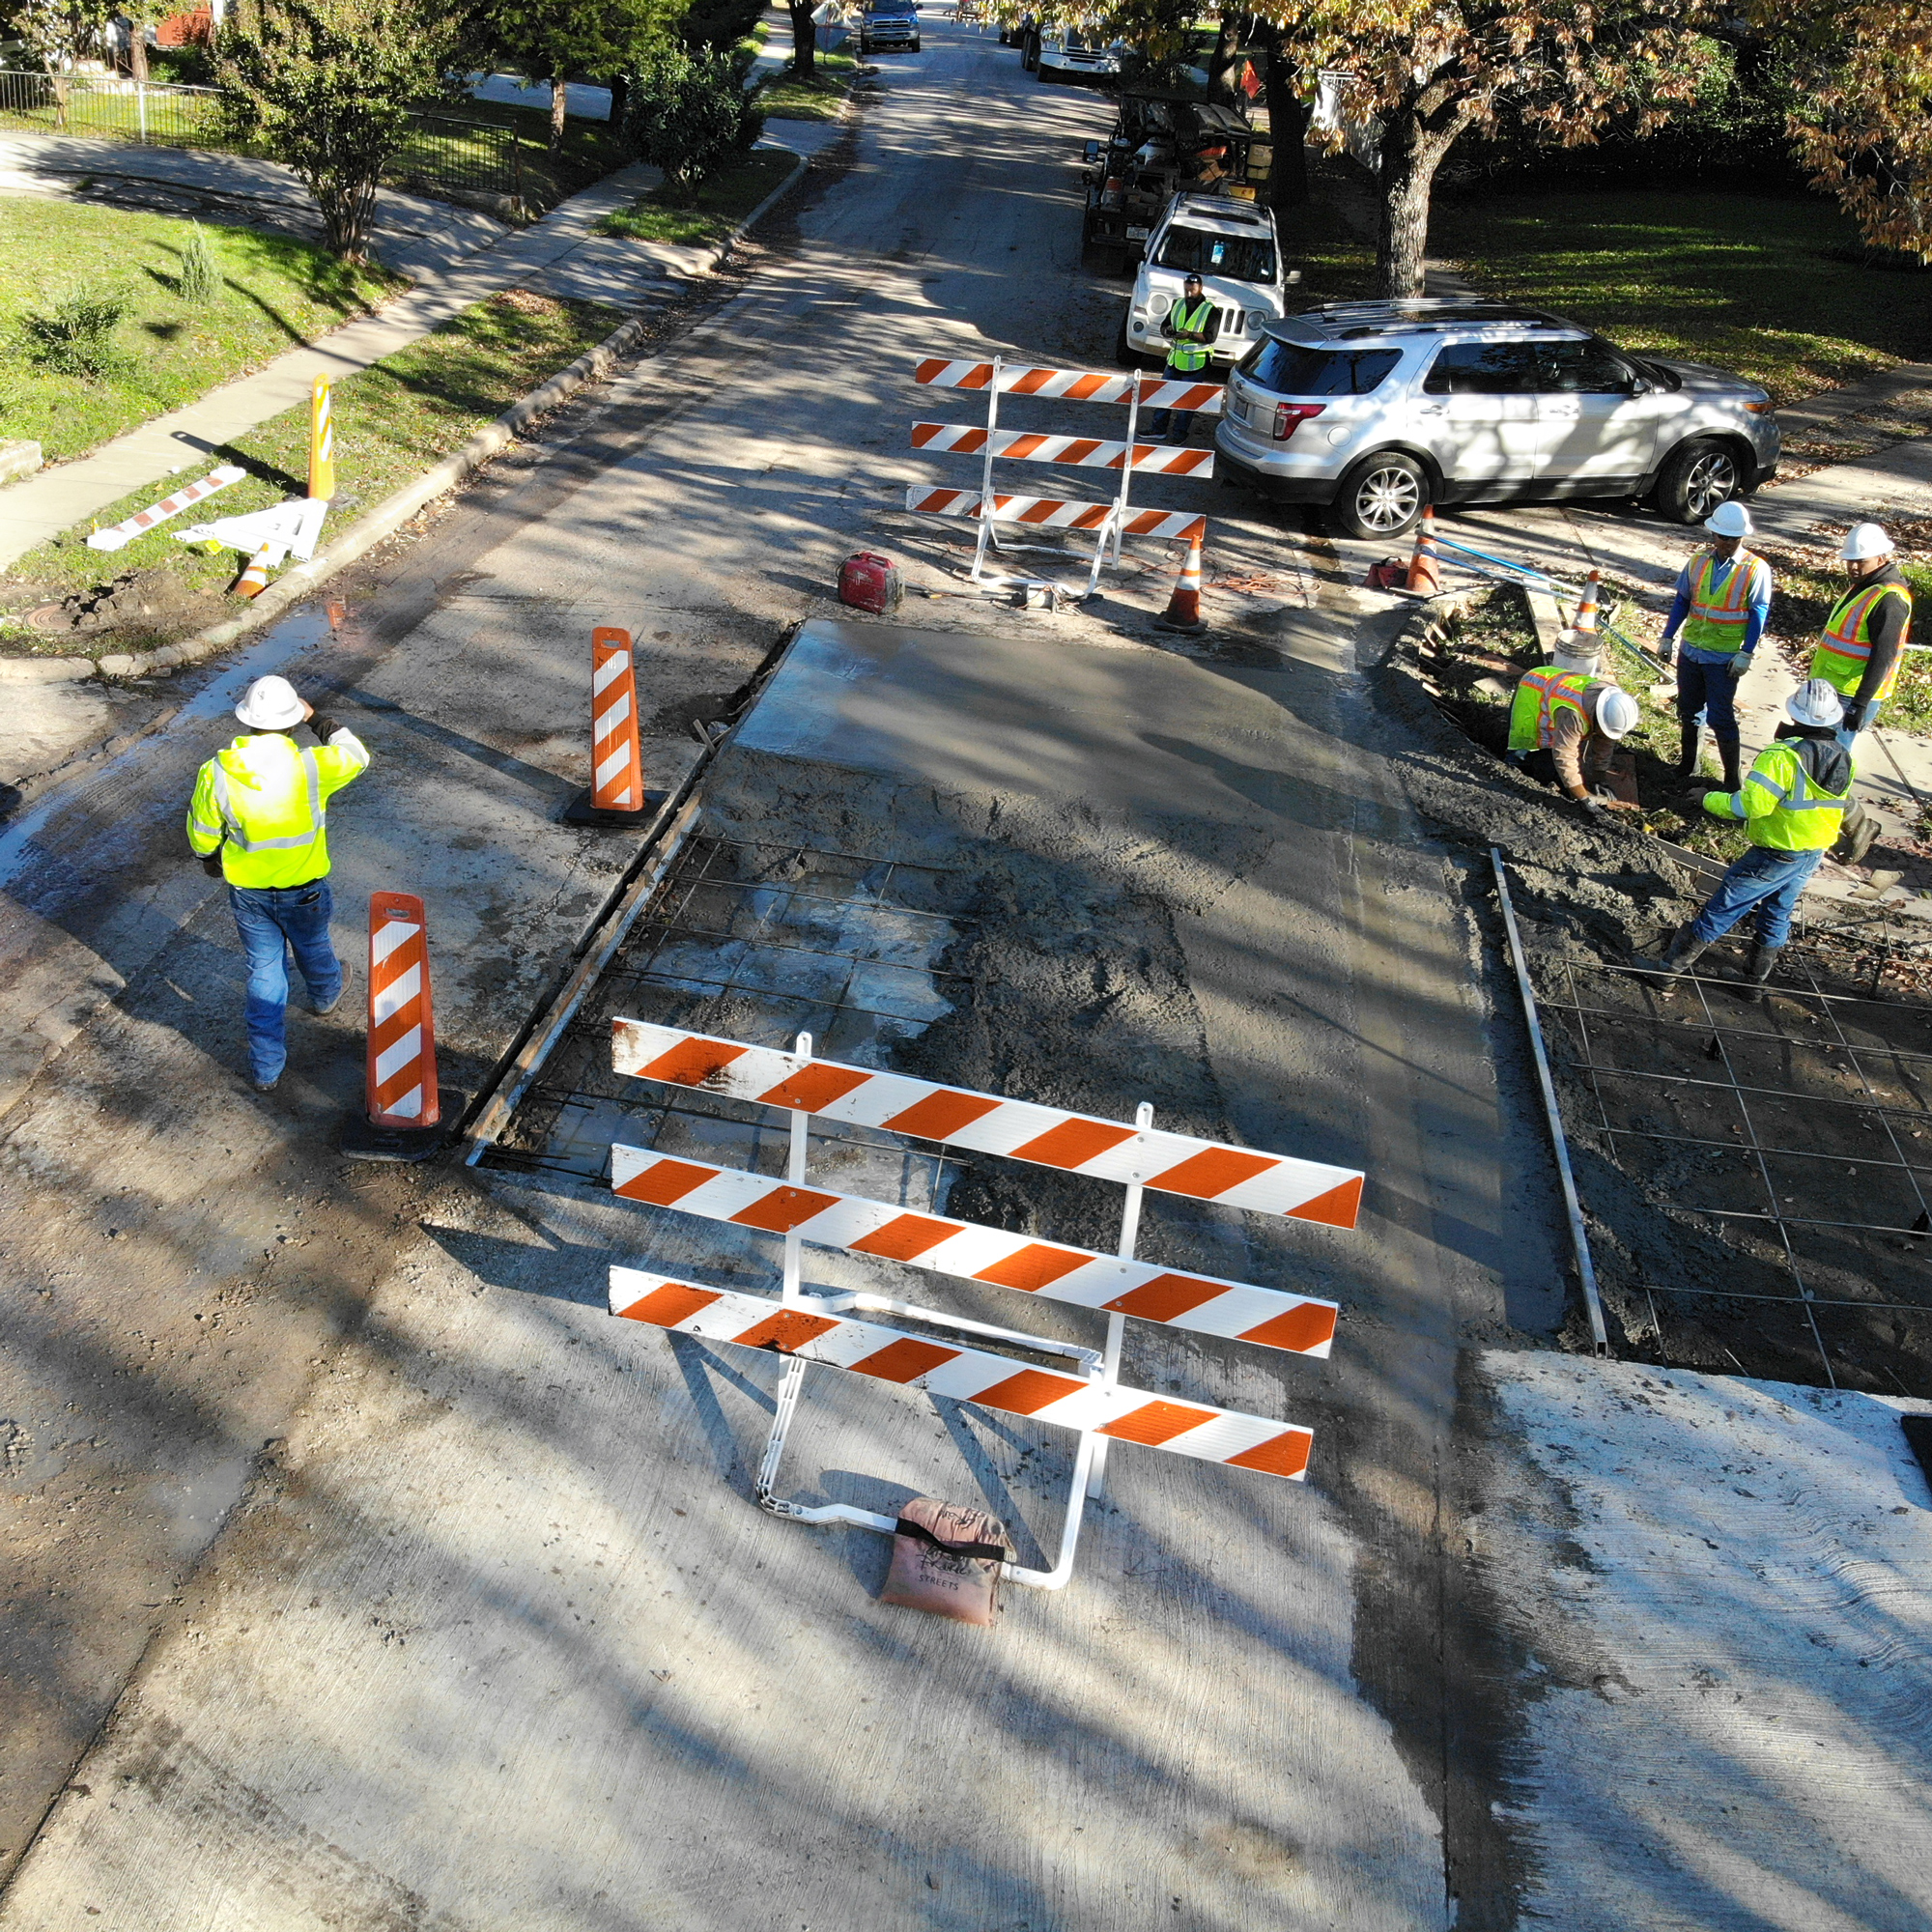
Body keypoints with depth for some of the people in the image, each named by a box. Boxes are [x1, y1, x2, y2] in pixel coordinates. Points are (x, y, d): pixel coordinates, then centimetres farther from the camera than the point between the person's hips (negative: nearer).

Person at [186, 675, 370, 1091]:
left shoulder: (217, 773, -19)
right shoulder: (310, 767, -27)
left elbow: (202, 833, -3)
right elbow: (356, 755, -5)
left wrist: (210, 860, 19)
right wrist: (316, 719, 3)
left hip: (247, 893, 1)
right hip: (304, 892, -1)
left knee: (264, 971, 16)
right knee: (312, 948, 29)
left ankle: (266, 1067, 24)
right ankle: (325, 995, 62)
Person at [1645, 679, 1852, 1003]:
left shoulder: (1784, 756, -25)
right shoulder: (1843, 759, -1)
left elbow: (1751, 804, -27)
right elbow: (1839, 805, 12)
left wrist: (1711, 800, -13)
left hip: (1774, 855, -7)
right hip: (1813, 856, 7)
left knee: (1720, 911, 3)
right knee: (1777, 916, 22)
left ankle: (1669, 968, 11)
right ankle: (1756, 982, 34)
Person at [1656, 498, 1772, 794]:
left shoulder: (1756, 570, -9)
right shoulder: (1699, 562, 3)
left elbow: (1758, 614, -10)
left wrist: (1746, 653, -16)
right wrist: (1668, 638, 8)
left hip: (1725, 658, -5)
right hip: (1691, 649, 5)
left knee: (1721, 717, -4)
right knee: (1688, 710, 15)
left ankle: (1732, 778, 8)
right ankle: (1688, 764, 33)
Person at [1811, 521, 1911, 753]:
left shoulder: (1889, 599, -19)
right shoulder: (1863, 585, 12)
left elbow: (1883, 658, -24)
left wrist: (1861, 704, -27)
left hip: (1851, 696, -10)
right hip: (1830, 689, 10)